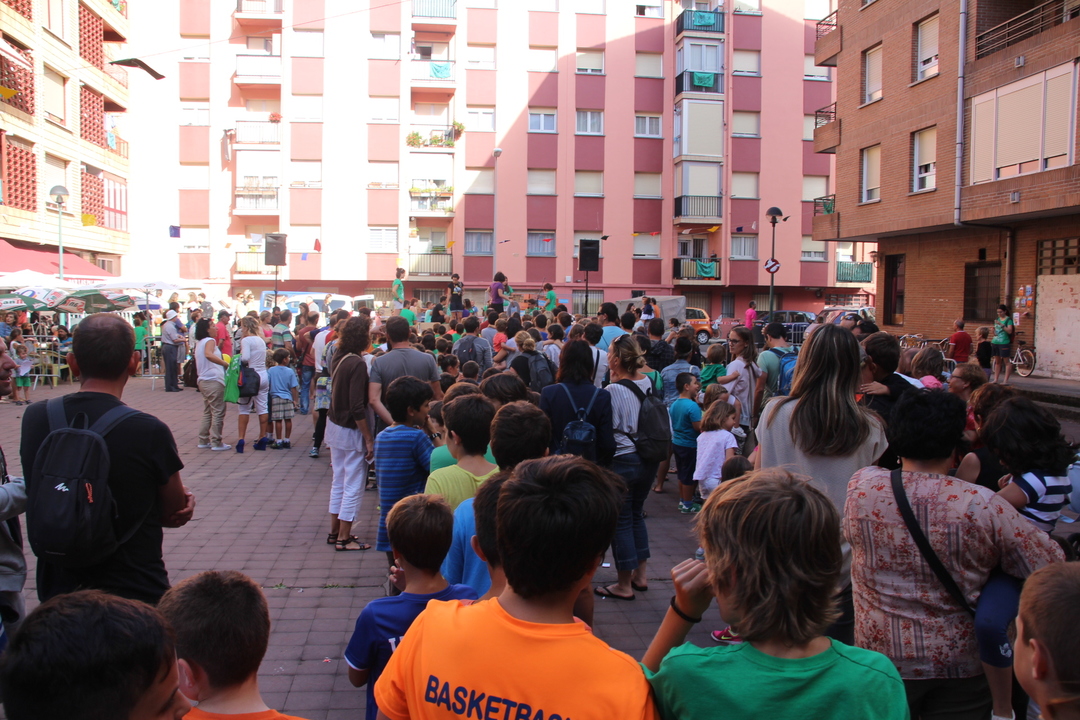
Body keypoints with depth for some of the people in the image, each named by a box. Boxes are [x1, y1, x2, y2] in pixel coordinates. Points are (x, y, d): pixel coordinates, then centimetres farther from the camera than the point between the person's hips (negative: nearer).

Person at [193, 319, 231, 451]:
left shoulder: (199, 343, 18)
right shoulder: (210, 341, -10)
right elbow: (208, 355, -30)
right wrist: (225, 364, -28)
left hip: (203, 380, 9)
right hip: (214, 381, -9)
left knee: (207, 412, 16)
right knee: (218, 412, -3)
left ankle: (204, 440, 18)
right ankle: (216, 442, 0)